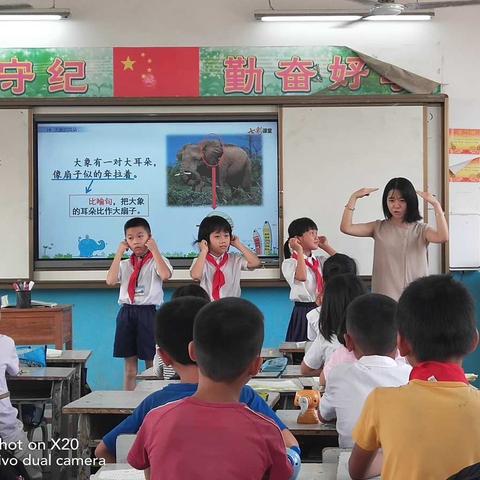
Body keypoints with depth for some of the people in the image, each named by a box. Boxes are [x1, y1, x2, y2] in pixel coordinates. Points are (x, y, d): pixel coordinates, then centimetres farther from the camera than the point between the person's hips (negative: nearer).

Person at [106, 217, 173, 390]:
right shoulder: (124, 264, 13)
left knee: (152, 365, 2)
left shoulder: (157, 261, 2)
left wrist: (154, 250, -14)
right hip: (126, 312, 4)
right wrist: (119, 253, -3)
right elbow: (110, 280, -5)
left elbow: (165, 275, -21)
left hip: (148, 312, -3)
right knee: (130, 367, 9)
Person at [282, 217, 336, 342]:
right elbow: (301, 277, -27)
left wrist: (325, 246, 6)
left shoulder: (320, 260, 11)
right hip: (303, 311, -6)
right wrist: (299, 251, -19)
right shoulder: (289, 263, -8)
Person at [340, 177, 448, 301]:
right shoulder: (379, 228, 7)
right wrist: (354, 197, -6)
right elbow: (346, 228, -3)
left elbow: (442, 237, -18)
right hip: (384, 295, 1)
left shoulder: (420, 230, 2)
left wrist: (436, 204, -20)